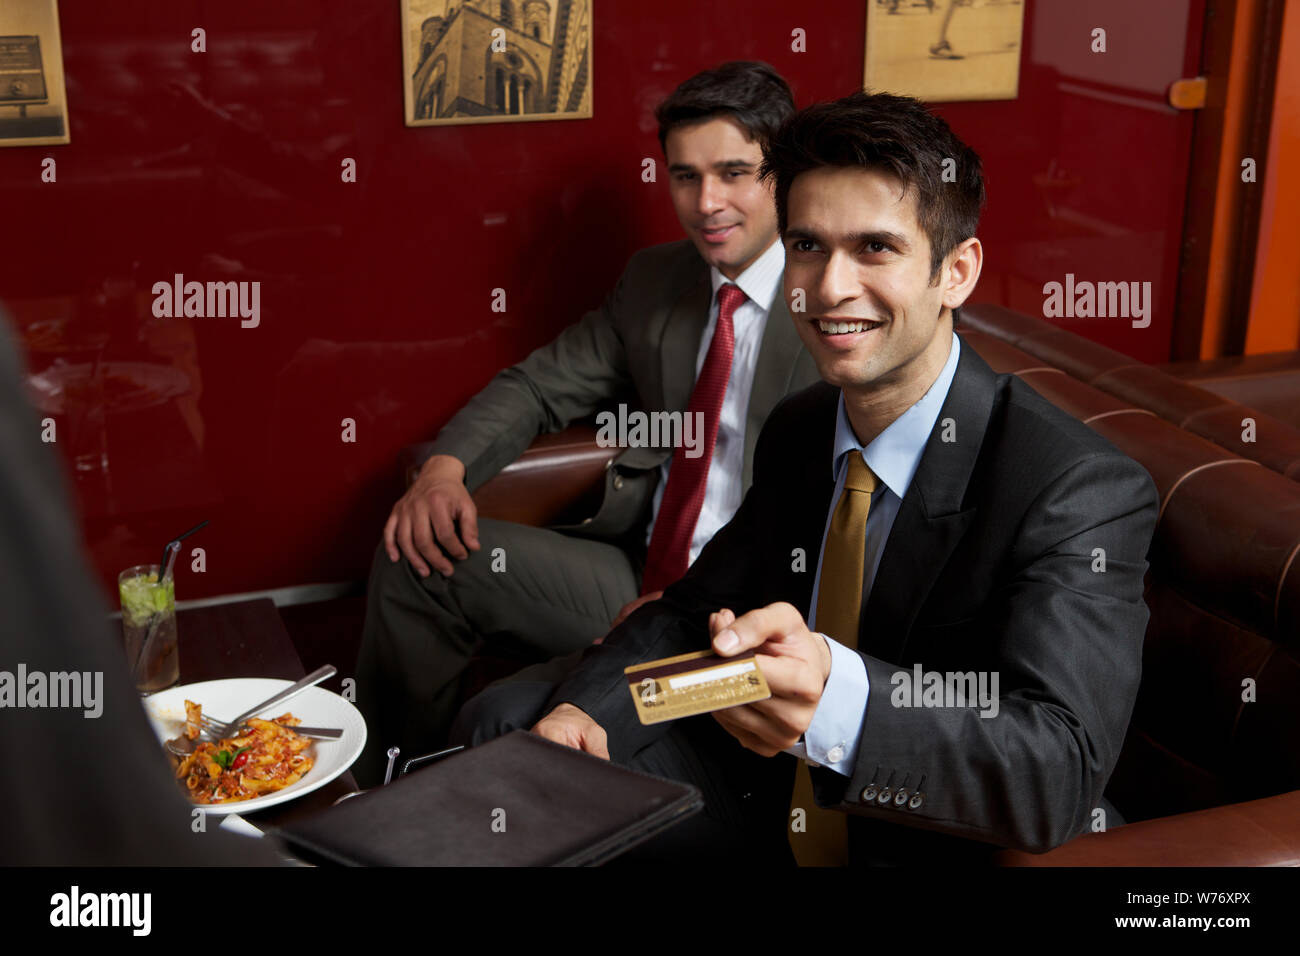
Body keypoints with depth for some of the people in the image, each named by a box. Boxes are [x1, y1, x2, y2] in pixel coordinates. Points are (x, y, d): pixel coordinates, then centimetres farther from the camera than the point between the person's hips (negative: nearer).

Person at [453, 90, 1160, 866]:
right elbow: (702, 607, 10)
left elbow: (1060, 777, -35)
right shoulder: (799, 430, 1)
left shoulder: (1087, 491, -24)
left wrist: (834, 698, -54)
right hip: (774, 802, 7)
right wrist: (585, 709, -11)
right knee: (504, 722, 1)